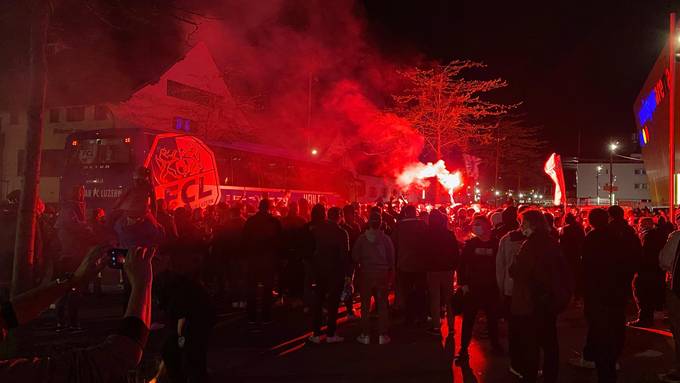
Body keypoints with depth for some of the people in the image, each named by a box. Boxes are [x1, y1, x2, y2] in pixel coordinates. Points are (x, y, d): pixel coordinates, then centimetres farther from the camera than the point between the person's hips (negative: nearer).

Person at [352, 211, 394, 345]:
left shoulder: (361, 238, -8)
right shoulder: (386, 238, -7)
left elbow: (355, 256, -4)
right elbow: (391, 258, -3)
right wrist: (389, 271, 10)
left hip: (366, 273, 0)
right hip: (382, 273, 0)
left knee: (365, 305, 8)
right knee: (382, 305, 8)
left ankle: (365, 335, 11)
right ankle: (382, 335, 9)